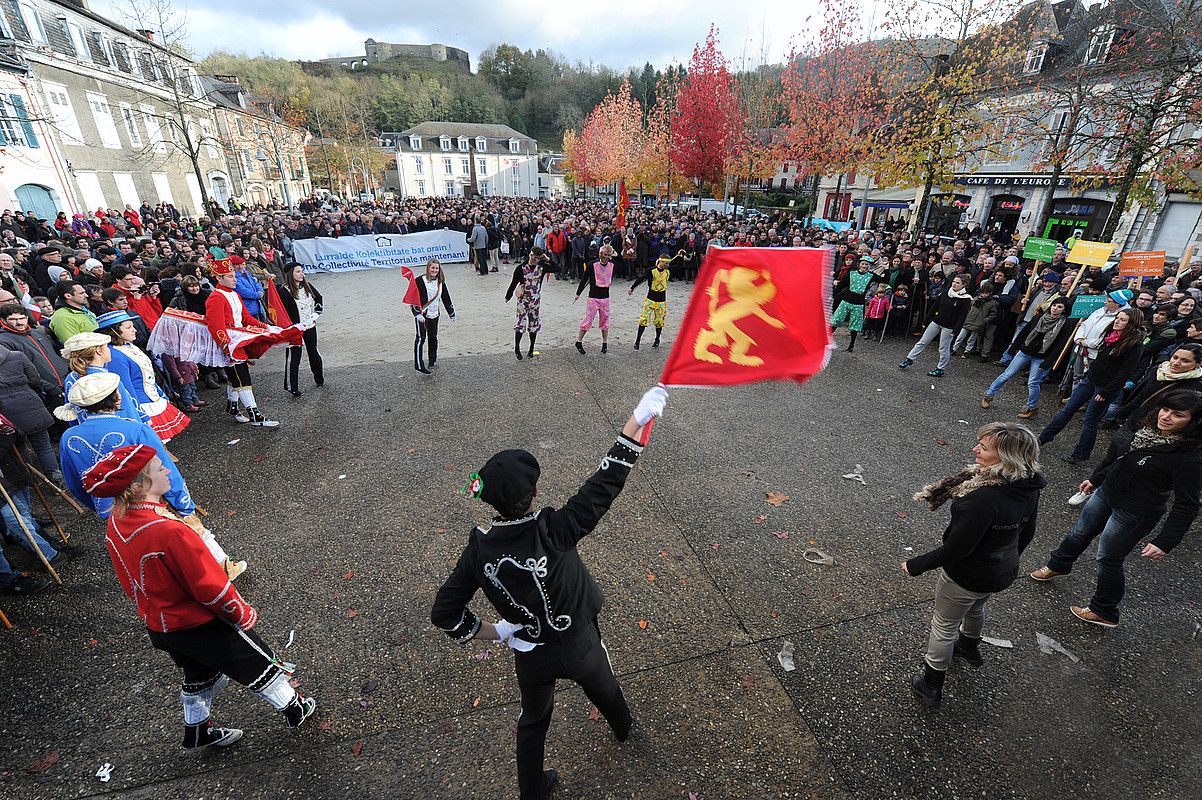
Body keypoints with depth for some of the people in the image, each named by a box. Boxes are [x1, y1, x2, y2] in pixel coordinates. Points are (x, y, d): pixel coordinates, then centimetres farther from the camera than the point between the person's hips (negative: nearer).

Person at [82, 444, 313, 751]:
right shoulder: (169, 531, -37)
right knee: (259, 663, 16)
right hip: (201, 625, -7)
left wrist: (155, 609, 22)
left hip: (158, 627, 8)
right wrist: (242, 614, -11)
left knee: (201, 676, 31)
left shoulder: (115, 524, -10)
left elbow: (130, 580, 6)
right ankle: (294, 709, 35)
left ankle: (198, 731, 52)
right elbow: (209, 584, -27)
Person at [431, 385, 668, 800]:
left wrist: (494, 631, -4)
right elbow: (604, 485, -34)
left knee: (533, 720, 30)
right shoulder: (553, 531, -36)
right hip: (579, 645, 0)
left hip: (530, 655, 1)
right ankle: (622, 726, 66)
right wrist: (637, 420, -32)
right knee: (604, 688, 34)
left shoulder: (480, 548, -23)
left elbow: (444, 612, -17)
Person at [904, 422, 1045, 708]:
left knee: (944, 626, 14)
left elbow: (956, 548, -31)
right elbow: (1026, 533, 4)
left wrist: (916, 565, -17)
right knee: (975, 608, 36)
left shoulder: (983, 498, -39)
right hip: (1003, 573, 8)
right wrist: (1008, 558, 23)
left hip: (967, 577, -7)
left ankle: (931, 686, 32)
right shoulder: (1029, 486, -12)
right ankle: (970, 648, 64)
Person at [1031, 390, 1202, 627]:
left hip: (1133, 514, -6)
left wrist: (1164, 542, -25)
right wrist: (1095, 479, 22)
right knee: (1080, 533, 26)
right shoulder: (1144, 429, -10)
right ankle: (1058, 566, 54)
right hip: (1106, 492, 6)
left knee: (1108, 561, 10)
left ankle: (1104, 613, 33)